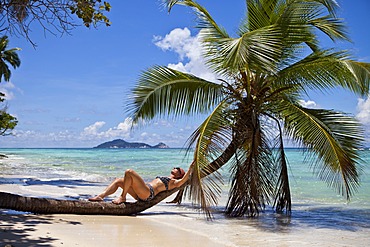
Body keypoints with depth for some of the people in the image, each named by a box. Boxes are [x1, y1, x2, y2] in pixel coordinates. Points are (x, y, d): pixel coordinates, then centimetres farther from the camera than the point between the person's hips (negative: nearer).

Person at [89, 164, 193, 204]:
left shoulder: (174, 182, 7)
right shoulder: (164, 178, 34)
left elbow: (183, 180, -11)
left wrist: (190, 168, -10)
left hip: (148, 192, -9)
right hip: (140, 195, 9)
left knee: (129, 172, -20)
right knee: (119, 181, 3)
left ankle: (122, 197, -15)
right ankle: (101, 196, -9)